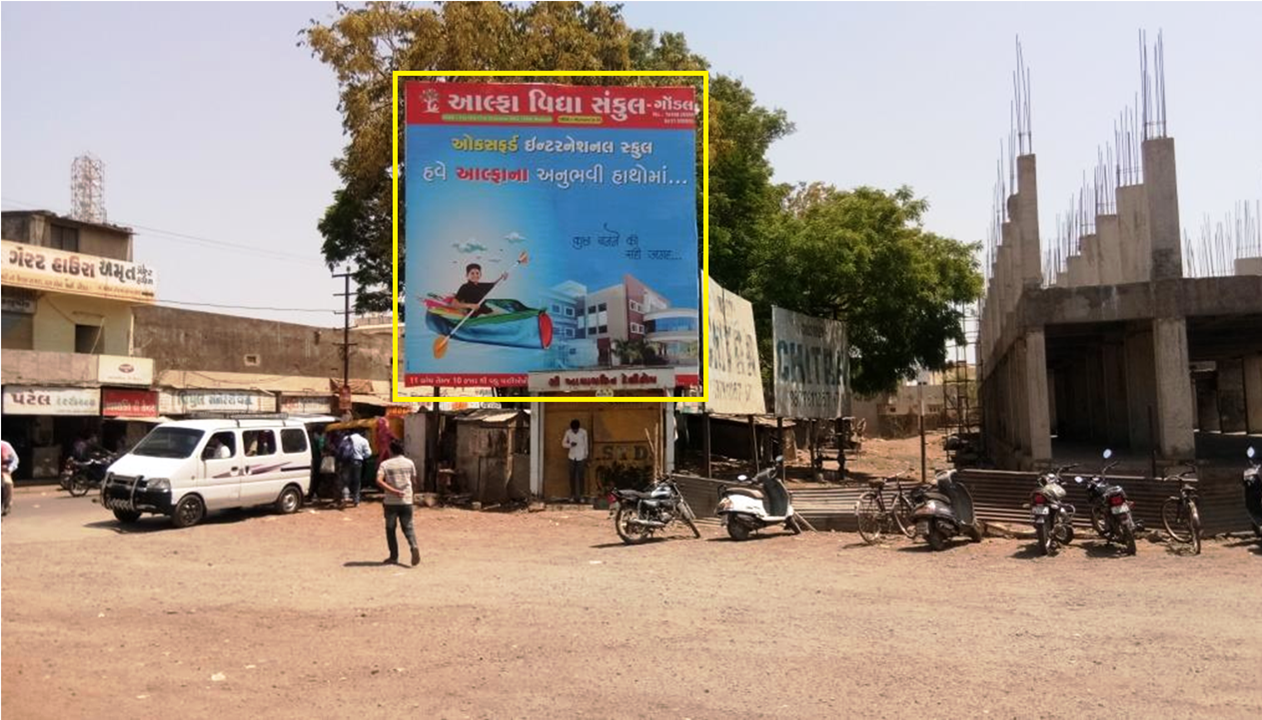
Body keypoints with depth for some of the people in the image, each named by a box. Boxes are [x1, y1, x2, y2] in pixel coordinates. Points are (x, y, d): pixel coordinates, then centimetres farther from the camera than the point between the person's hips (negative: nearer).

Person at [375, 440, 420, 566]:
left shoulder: (385, 464, -2)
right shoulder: (410, 463, 4)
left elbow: (379, 481, -17)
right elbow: (414, 481, 9)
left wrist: (393, 491, -18)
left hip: (390, 502, -1)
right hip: (406, 500, 1)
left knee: (390, 528, 12)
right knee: (408, 526, 7)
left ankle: (394, 556, 14)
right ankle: (414, 546, -19)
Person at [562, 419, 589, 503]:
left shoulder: (584, 432, -7)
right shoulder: (568, 432, -4)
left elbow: (586, 444, 3)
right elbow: (563, 443, 4)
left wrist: (586, 455, 6)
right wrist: (570, 445, -16)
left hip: (581, 457, -1)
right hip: (572, 457, 1)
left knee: (580, 476, -3)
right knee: (572, 476, 3)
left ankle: (580, 495, 1)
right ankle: (572, 495, 11)